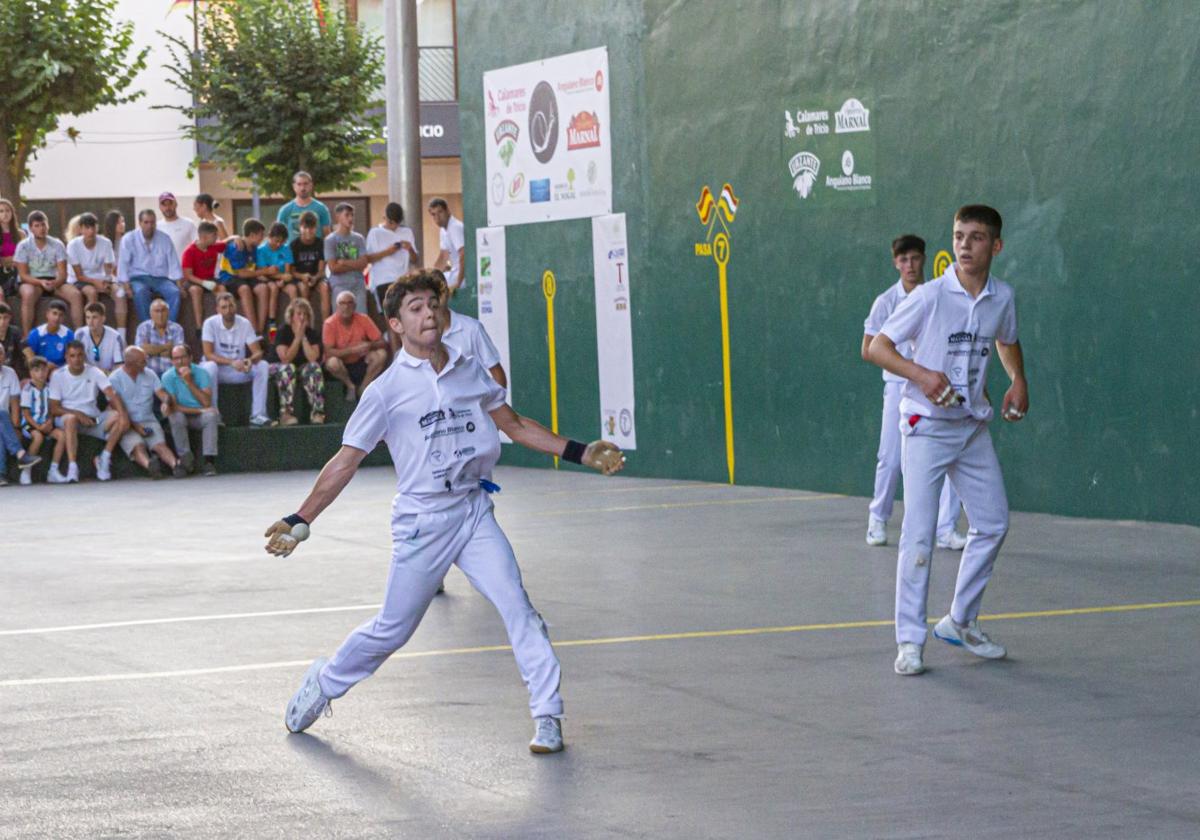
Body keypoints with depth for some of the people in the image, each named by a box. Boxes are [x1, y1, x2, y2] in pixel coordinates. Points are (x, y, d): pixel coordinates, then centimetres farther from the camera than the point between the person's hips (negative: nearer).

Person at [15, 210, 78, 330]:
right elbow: (23, 275, -9)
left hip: (54, 281, 3)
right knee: (28, 295, -38)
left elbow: (62, 274, -4)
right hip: (32, 281, -3)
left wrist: (55, 283, -28)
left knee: (76, 295, -24)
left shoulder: (57, 245, -1)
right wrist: (41, 282, -27)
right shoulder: (23, 246, -6)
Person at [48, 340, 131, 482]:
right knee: (71, 419, -39)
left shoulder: (94, 373, 2)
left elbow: (112, 395, -11)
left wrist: (123, 415, -29)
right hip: (67, 416, -3)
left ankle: (104, 459, -11)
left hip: (93, 419, 3)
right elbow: (54, 409, -6)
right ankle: (72, 469, -43)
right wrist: (78, 414, -20)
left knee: (118, 418, -23)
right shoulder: (57, 375, -1)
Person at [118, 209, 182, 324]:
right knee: (140, 292, -36)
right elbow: (123, 263, -4)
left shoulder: (164, 239, 9)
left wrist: (179, 282, -6)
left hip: (161, 278, 2)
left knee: (174, 292, -28)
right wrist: (125, 284, -17)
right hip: (139, 278, -2)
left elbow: (173, 263, 6)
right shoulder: (129, 239, 2)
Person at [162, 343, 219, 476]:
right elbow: (173, 407, -12)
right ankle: (186, 457, -23)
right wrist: (199, 410, -19)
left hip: (202, 415, 0)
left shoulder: (201, 373, -10)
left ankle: (209, 460, -35)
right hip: (183, 416, 0)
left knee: (210, 416, -32)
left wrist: (189, 382, -25)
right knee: (175, 416, -32)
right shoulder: (168, 377, -8)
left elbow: (207, 403, -20)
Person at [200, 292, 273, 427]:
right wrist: (231, 362, -34)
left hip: (239, 370, 3)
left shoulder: (245, 324, -4)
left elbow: (258, 352, -8)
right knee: (210, 367, -37)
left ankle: (258, 415, -22)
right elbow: (208, 354, -20)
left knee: (263, 366, -20)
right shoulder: (210, 324, -13)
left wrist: (251, 360, -34)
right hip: (218, 368, -3)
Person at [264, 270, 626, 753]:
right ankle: (324, 682, 31)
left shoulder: (469, 372, 6)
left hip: (474, 512, 3)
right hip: (420, 522, -3)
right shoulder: (387, 389, -6)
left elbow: (515, 426, 18)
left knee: (516, 606, -13)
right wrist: (300, 522, -9)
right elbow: (346, 462, -4)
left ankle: (547, 717, -9)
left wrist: (580, 454, 11)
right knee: (392, 631, 5)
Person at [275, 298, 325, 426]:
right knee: (288, 368, -36)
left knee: (314, 367, -30)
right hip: (284, 371, -2)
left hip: (305, 368, 2)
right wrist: (298, 337, -19)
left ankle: (317, 413, -39)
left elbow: (313, 358, -16)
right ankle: (286, 413, -44)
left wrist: (304, 337, -17)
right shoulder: (283, 332, -8)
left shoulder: (313, 333, 0)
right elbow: (285, 358, -20)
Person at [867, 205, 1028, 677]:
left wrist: (1018, 381, 8)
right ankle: (910, 641, -2)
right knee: (919, 534, -9)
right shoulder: (930, 296, -13)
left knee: (993, 524, 9)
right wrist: (920, 373, -25)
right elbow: (877, 347, -10)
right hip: (927, 425, -6)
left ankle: (960, 622, 25)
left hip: (972, 426, 6)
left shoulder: (1002, 299, 2)